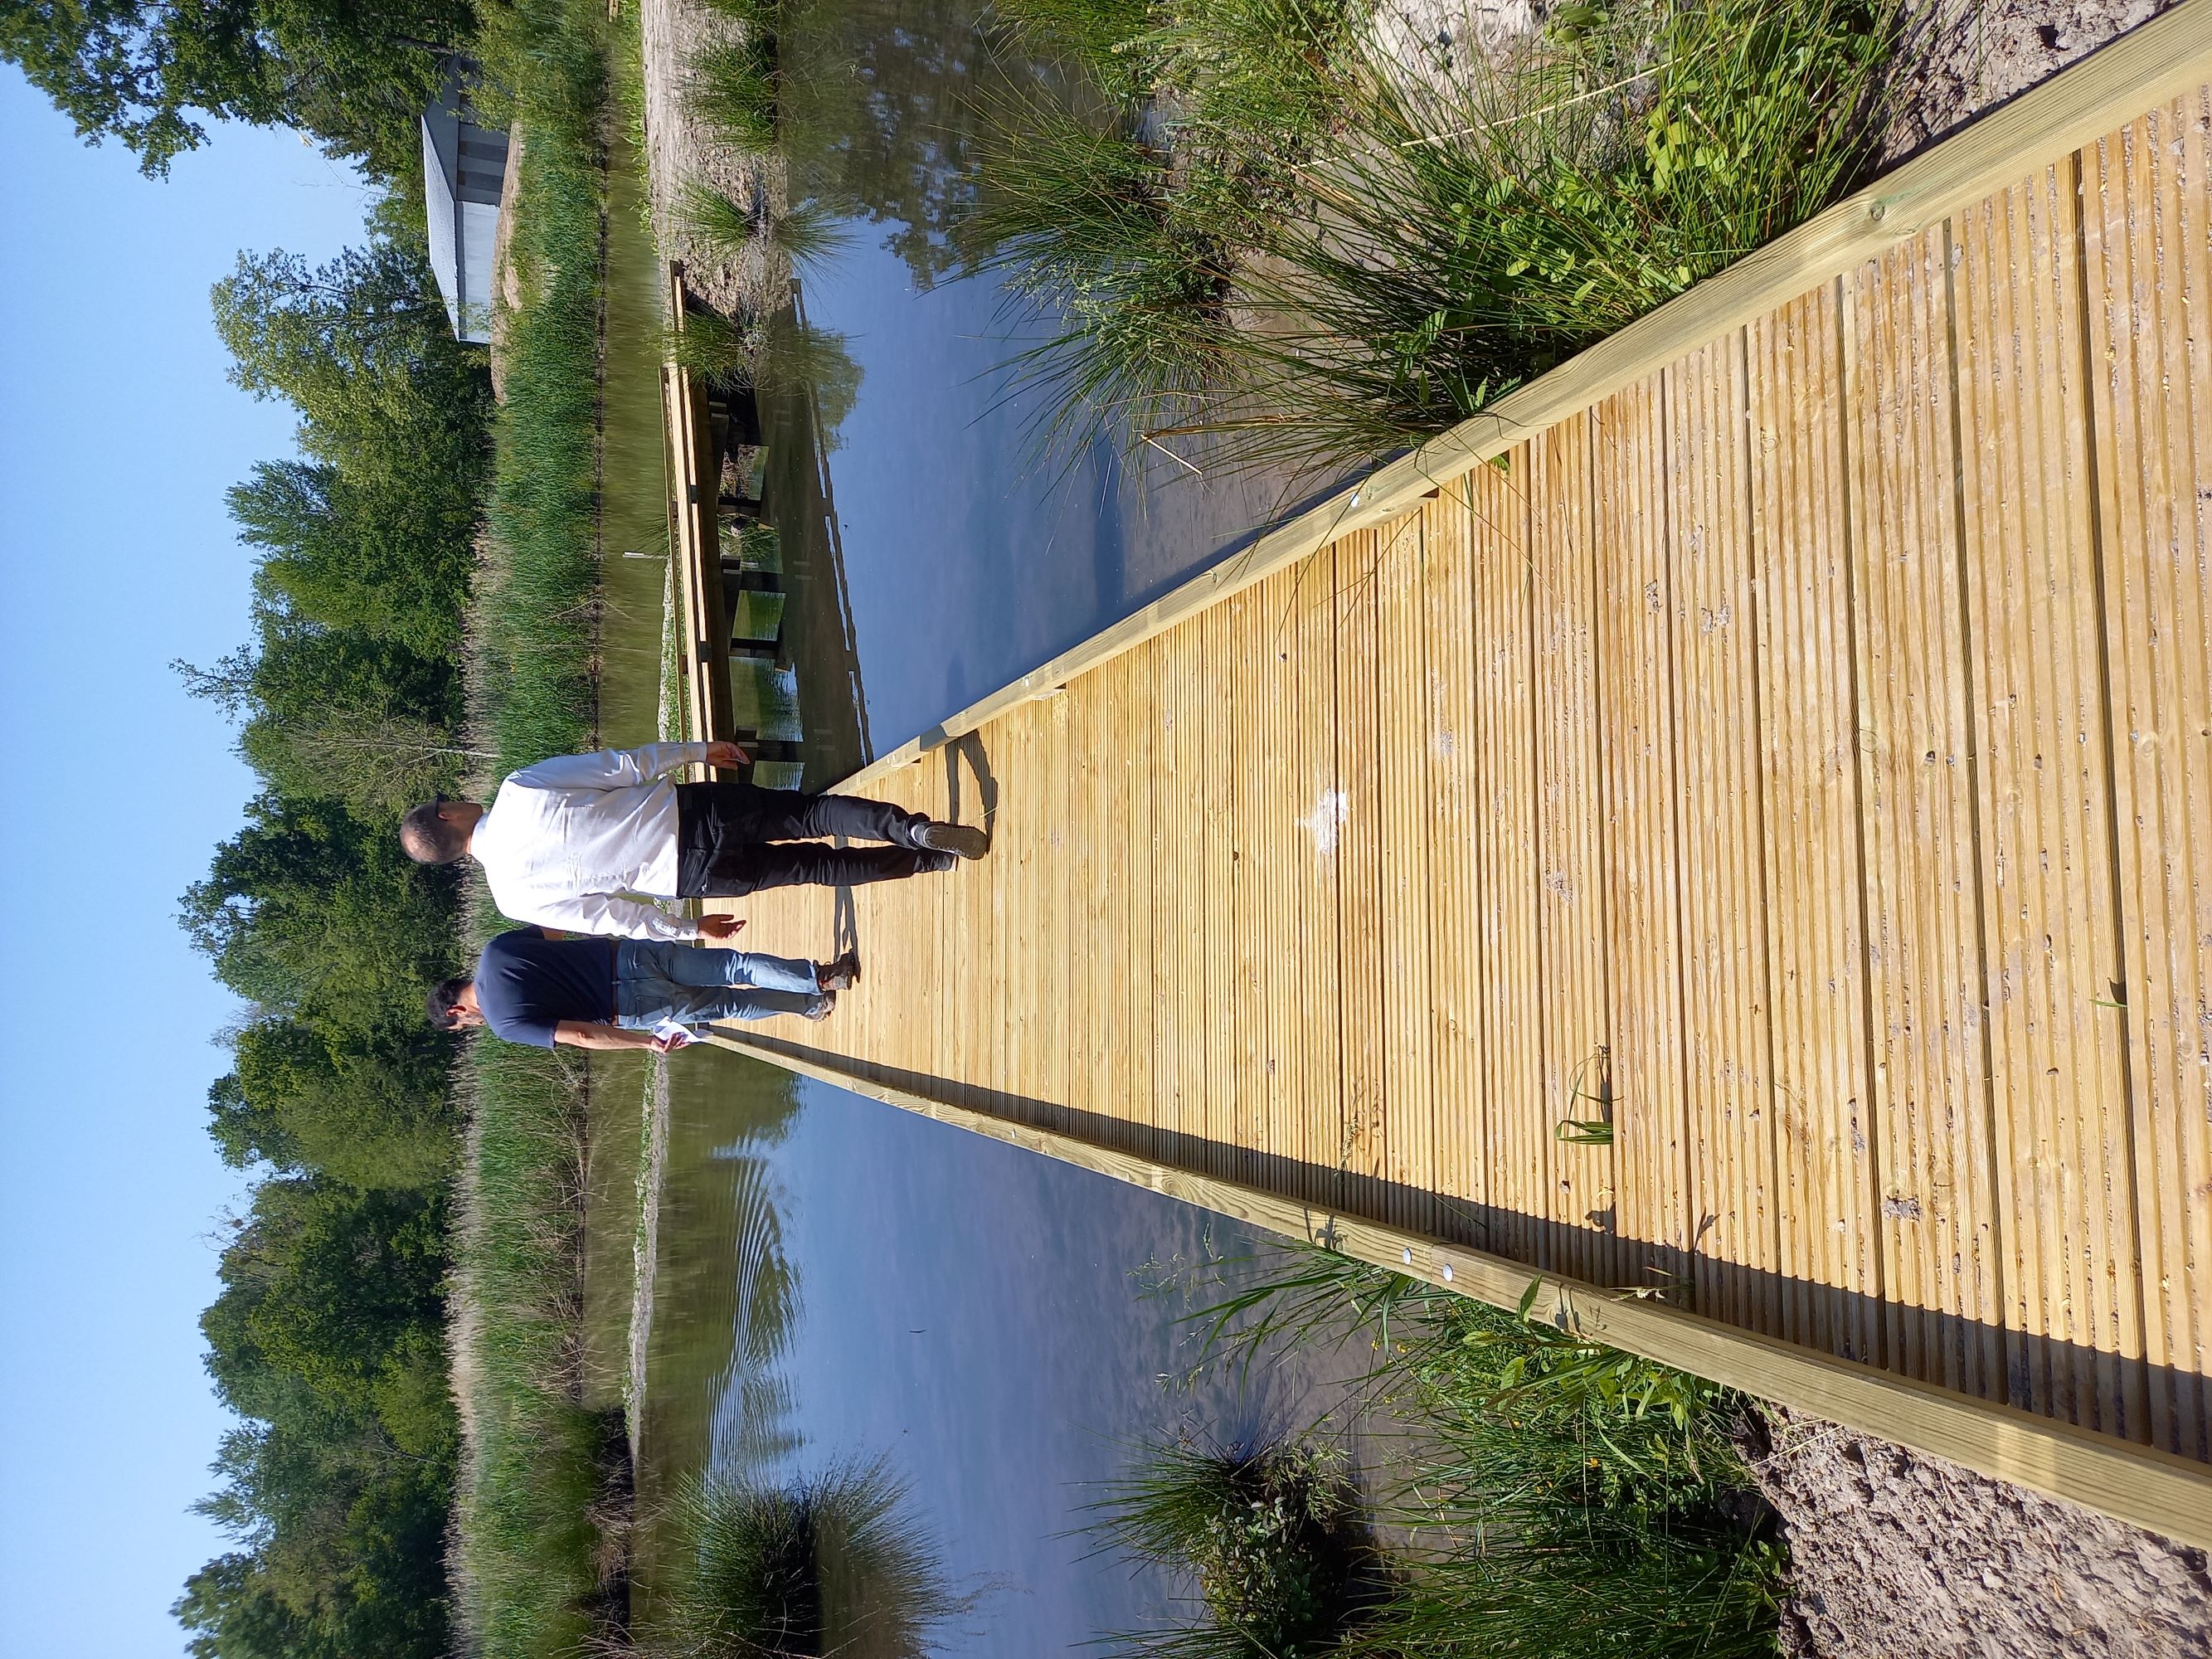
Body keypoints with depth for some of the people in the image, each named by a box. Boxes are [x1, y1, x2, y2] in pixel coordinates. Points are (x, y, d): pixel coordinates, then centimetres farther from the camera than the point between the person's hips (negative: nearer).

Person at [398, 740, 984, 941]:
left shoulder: (514, 896, 4)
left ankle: (933, 860, 8)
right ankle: (918, 832, -18)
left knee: (814, 866, 15)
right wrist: (700, 749, 13)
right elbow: (623, 765, 0)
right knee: (813, 811, 6)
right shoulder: (521, 788, 1)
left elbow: (610, 916, 7)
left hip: (686, 881, 1)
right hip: (693, 809, 0)